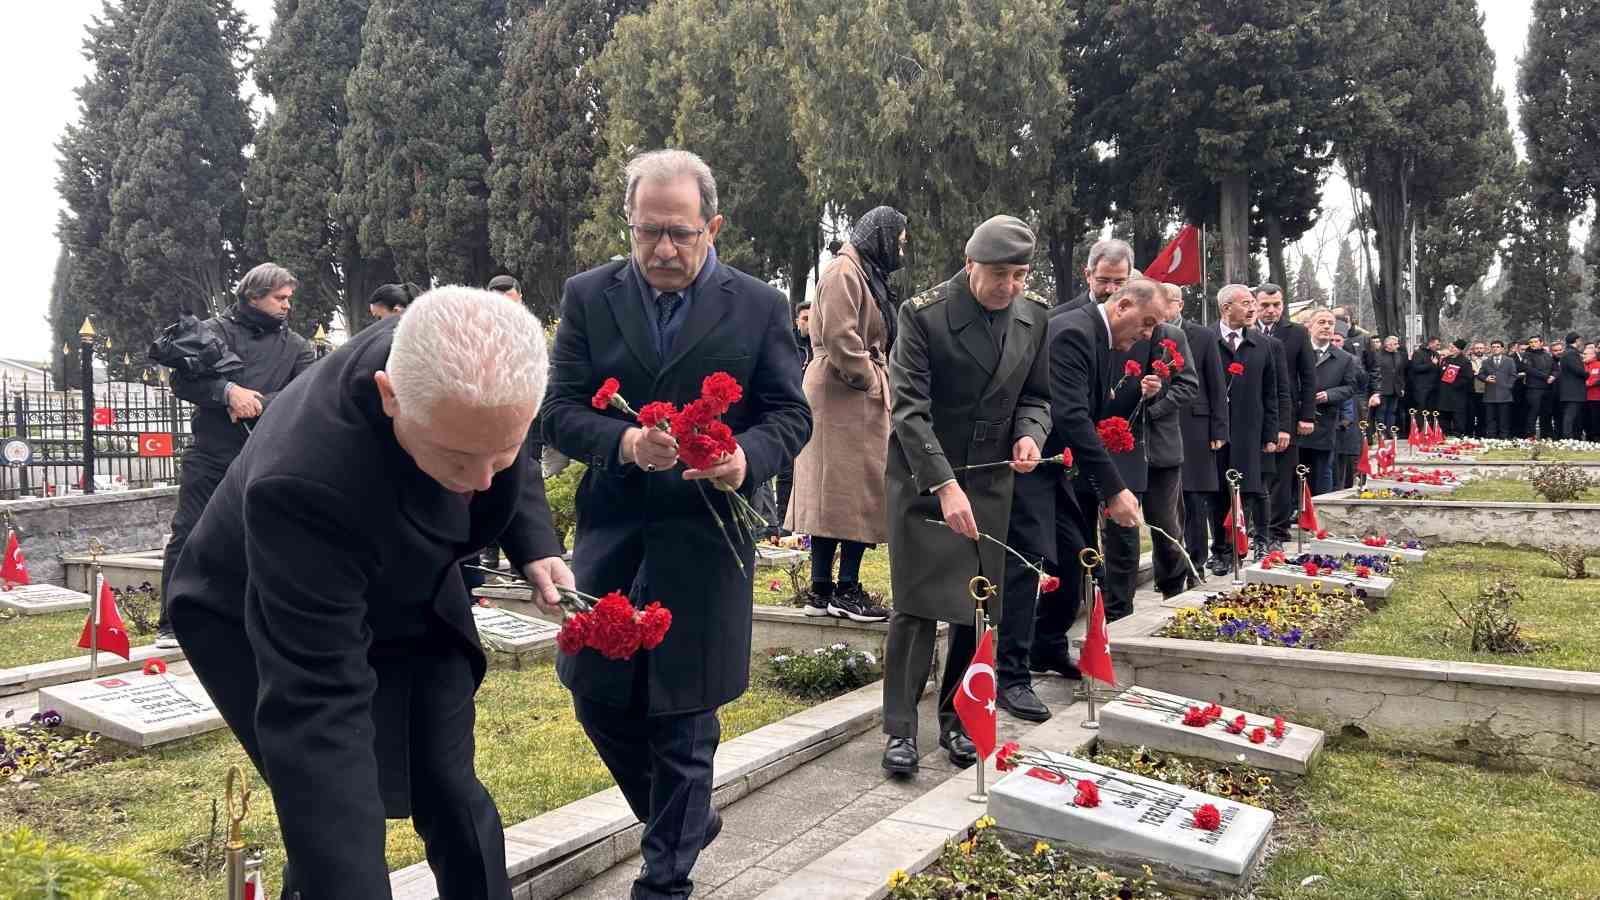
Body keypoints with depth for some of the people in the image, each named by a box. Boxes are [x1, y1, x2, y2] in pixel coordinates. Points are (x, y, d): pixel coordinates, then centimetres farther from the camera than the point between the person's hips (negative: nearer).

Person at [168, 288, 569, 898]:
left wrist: (534, 546, -13)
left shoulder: (468, 366, -26)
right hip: (266, 624, -5)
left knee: (452, 797, 8)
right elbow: (315, 711, -44)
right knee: (335, 828, -11)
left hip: (405, 593, 5)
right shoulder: (307, 482, -44)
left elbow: (512, 460, 0)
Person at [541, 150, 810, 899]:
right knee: (597, 697, 11)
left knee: (682, 717, 5)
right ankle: (686, 819, 37)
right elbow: (560, 411, -2)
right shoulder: (587, 296, 1)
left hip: (704, 538, -3)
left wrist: (746, 459, -22)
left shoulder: (760, 307, -3)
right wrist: (626, 443, -22)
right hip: (610, 532, 3)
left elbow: (791, 415, 0)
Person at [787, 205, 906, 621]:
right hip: (845, 398, -10)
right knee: (850, 490, -9)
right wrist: (871, 381, -12)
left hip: (861, 399, 10)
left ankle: (823, 591, 9)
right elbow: (840, 338, -20)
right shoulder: (844, 271, -10)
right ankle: (845, 591, -7)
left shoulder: (865, 273, 23)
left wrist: (879, 382, 14)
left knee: (838, 493, 7)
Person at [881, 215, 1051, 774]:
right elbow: (909, 407, -19)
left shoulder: (1034, 316, 0)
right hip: (924, 478, -4)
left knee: (979, 608, 7)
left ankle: (956, 721, 20)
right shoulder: (923, 314, -15)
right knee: (918, 604, -4)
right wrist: (944, 484, -28)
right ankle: (900, 729, 6)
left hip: (990, 478, 5)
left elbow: (1035, 395, 10)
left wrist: (1029, 434, -13)